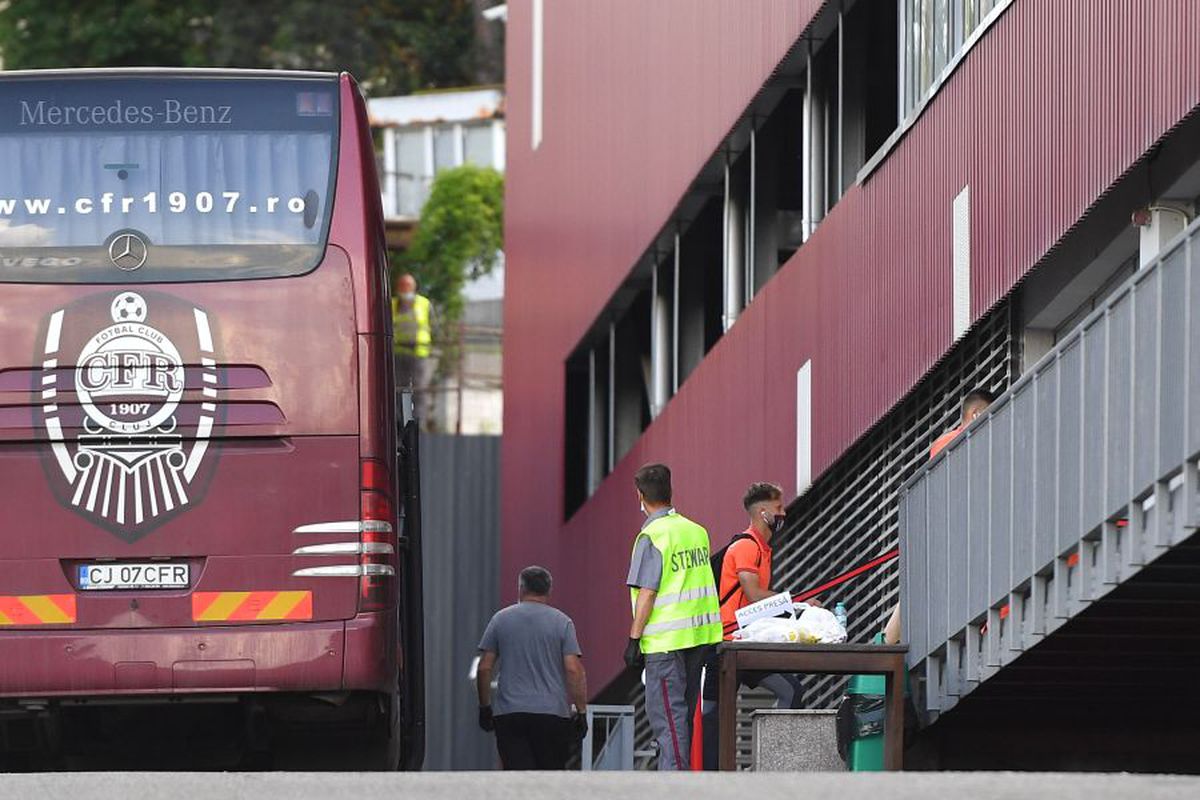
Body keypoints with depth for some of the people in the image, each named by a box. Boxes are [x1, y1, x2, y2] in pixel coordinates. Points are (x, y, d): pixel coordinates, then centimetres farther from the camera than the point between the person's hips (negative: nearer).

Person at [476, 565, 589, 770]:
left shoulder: (501, 619, 6)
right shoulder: (562, 622, 2)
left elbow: (484, 668, 4)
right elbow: (574, 670, -6)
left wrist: (484, 707, 14)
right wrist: (581, 712, -1)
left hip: (509, 715, 0)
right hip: (553, 714, 0)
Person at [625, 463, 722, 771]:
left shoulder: (652, 536, -11)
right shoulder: (696, 531, 11)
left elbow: (647, 593, -14)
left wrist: (634, 639, -10)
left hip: (666, 640, -7)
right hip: (700, 636, 7)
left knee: (666, 716, -7)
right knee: (682, 714, 14)